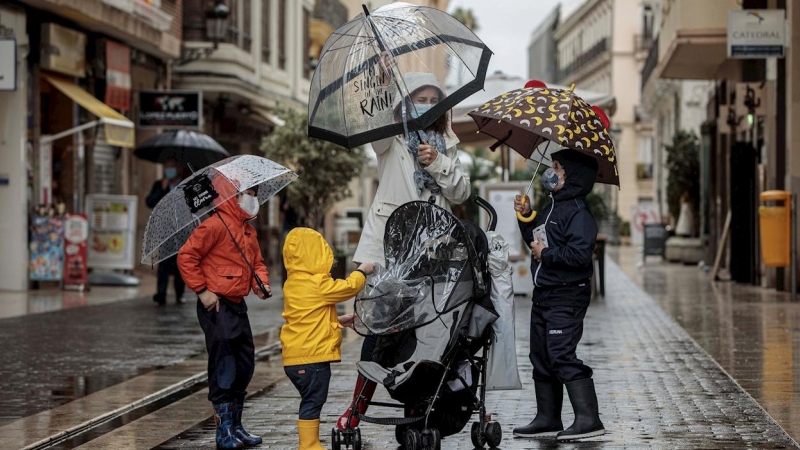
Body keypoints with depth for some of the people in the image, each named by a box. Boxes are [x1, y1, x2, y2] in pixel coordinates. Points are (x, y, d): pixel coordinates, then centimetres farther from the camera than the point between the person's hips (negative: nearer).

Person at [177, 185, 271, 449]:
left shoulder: (249, 230, 15)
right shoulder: (217, 224, -13)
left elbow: (257, 262, 23)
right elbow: (186, 256, -15)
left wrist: (261, 283, 3)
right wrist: (201, 290, -16)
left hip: (238, 306, 9)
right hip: (216, 306, -9)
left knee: (244, 367, 13)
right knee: (223, 370, -7)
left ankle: (236, 426, 24)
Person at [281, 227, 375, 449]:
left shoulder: (292, 283, 15)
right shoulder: (317, 284, -16)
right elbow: (347, 288, -9)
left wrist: (338, 321, 22)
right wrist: (362, 271, 8)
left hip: (295, 357, 9)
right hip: (312, 356, -9)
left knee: (311, 401, 16)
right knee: (313, 401, -5)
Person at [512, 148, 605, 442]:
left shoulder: (577, 212, -14)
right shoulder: (551, 208, 16)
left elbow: (580, 254, -25)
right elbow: (537, 240, 27)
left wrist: (546, 254, -14)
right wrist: (526, 217, 12)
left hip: (566, 297, -10)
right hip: (543, 294, 10)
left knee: (562, 356, -14)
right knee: (541, 359, 12)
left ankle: (588, 420, -12)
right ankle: (547, 419, 21)